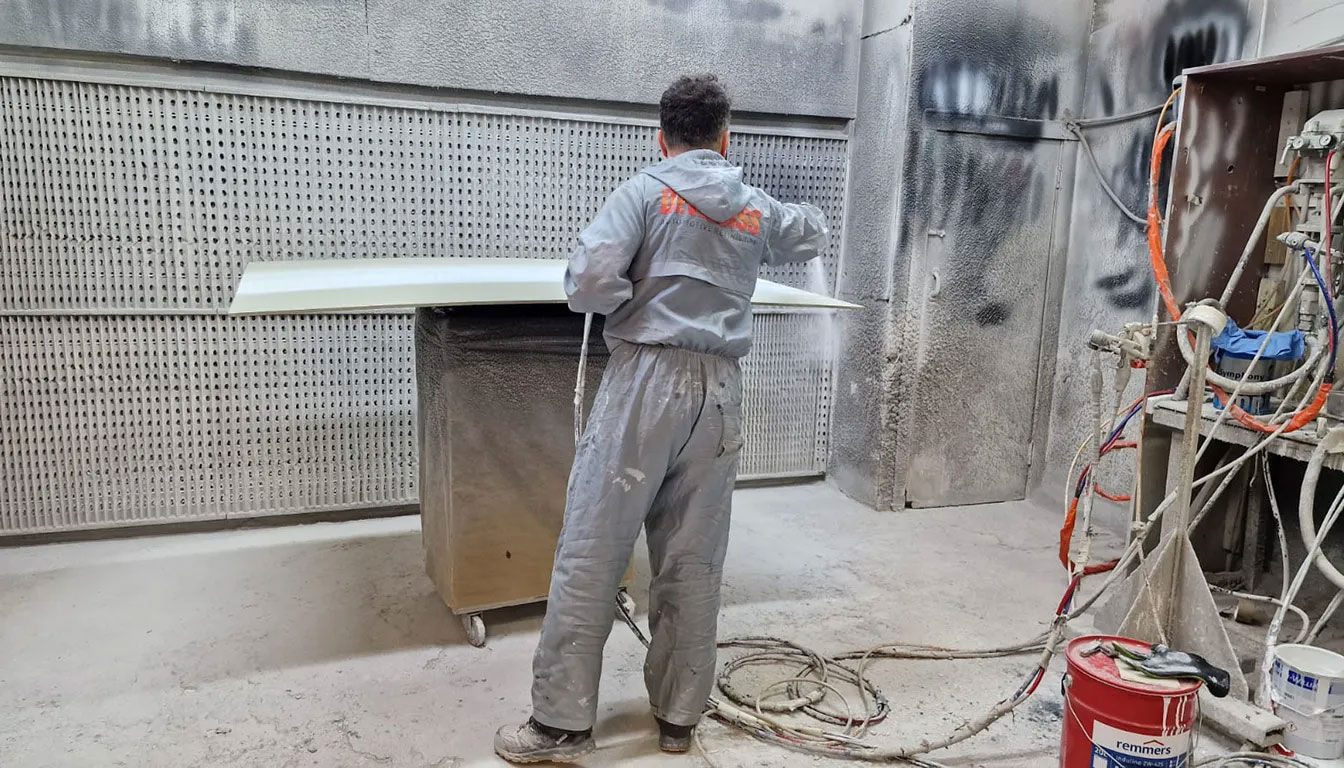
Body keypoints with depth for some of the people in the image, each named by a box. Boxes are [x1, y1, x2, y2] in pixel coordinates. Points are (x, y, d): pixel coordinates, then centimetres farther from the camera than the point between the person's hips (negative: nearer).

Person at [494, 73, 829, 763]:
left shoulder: (647, 190, 0)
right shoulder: (757, 209, 14)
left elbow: (589, 279, -14)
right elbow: (814, 233, 36)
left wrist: (631, 303, 5)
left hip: (645, 377, -4)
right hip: (719, 390, 5)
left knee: (592, 550, 1)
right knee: (693, 559, 10)